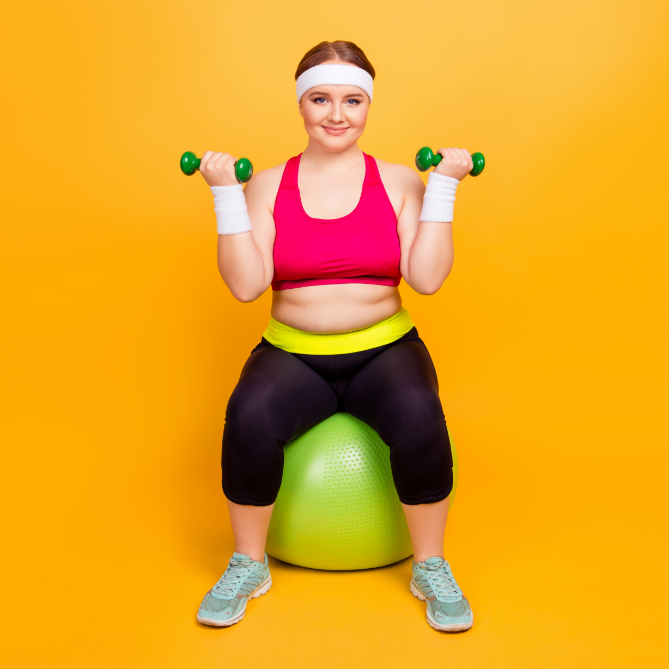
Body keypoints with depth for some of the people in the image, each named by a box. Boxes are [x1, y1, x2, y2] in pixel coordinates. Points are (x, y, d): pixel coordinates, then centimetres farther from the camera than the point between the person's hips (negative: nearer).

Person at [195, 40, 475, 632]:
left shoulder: (400, 182, 5)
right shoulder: (267, 185, 5)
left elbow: (427, 277, -7)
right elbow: (246, 284, -6)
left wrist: (443, 186, -7)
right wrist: (226, 194, -8)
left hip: (384, 349, 0)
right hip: (293, 353, 1)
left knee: (419, 417, -32)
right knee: (249, 417, -30)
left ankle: (431, 568, -3)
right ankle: (248, 566, -1)